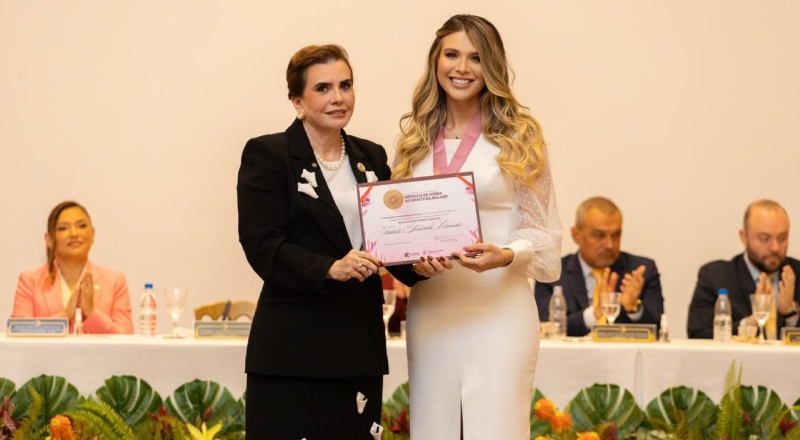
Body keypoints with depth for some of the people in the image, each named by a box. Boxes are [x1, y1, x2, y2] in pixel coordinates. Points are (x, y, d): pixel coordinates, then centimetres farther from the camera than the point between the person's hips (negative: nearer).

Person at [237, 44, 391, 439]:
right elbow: (261, 246, -11)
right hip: (294, 346, -5)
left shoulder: (371, 157, 15)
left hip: (361, 342, 5)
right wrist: (330, 269, -24)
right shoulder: (267, 155, -2)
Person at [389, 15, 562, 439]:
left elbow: (542, 230, 2)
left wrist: (506, 255, -18)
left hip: (499, 308, -4)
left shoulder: (518, 134, 1)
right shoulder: (414, 138, 11)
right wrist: (412, 261, -6)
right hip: (430, 309, 4)